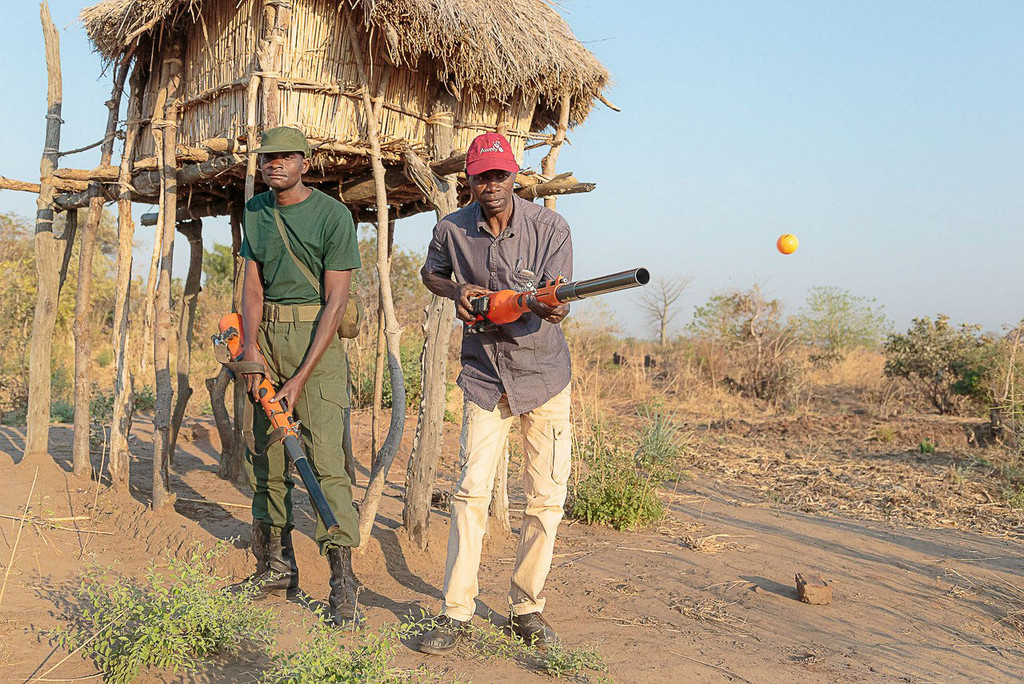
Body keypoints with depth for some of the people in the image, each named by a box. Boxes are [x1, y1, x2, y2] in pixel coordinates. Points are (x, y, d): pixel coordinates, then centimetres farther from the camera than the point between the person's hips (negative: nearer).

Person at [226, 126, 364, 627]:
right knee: (264, 454, 9)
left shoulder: (333, 216, -10)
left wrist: (299, 379, -16)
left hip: (316, 336, -6)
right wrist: (251, 350, -8)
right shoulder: (254, 211, 10)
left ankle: (343, 581, -9)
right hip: (265, 335, 6)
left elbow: (334, 303, -13)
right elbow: (253, 285, 8)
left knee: (324, 458, -13)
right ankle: (276, 567, 21)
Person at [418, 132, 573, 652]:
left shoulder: (550, 227, -11)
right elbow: (430, 273, 16)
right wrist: (458, 291, -6)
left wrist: (545, 306, -40)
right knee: (471, 491, -5)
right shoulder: (451, 230, -4)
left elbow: (556, 303, -16)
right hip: (484, 375, 1)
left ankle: (526, 607, 18)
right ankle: (456, 613, 5)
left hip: (544, 374, 0)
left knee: (546, 497, 2)